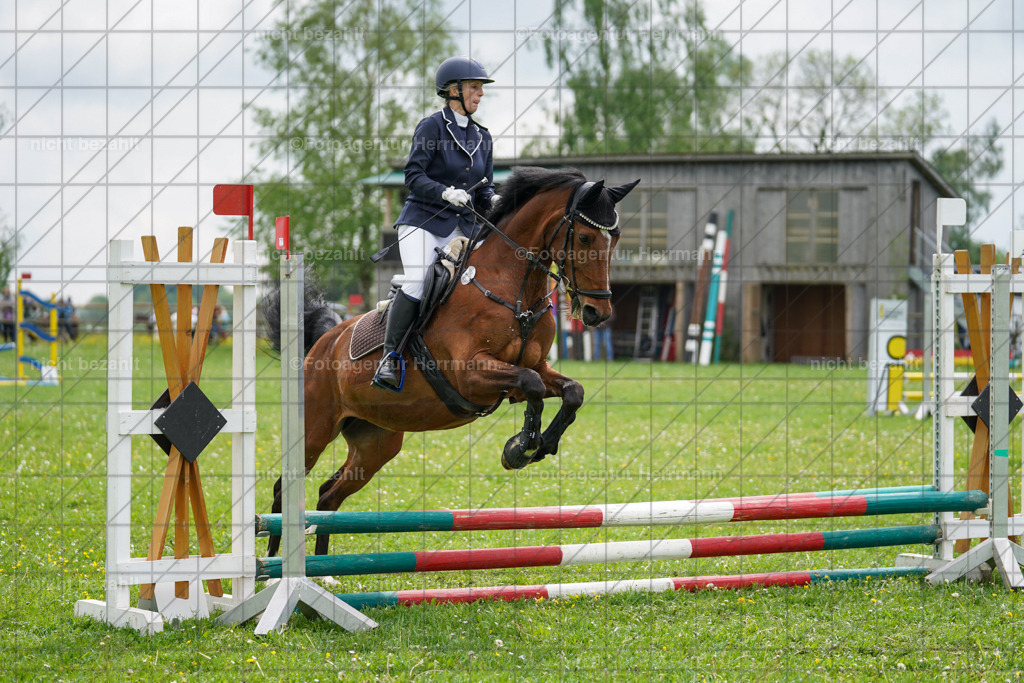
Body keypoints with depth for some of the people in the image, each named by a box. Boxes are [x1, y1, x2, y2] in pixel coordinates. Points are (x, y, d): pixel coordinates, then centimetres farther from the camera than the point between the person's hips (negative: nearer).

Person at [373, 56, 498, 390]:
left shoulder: (481, 136, 15)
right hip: (423, 220, -6)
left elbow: (483, 190, 16)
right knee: (416, 283, -23)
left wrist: (493, 201, -7)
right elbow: (414, 177, -9)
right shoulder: (432, 126, -3)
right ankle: (389, 359, -18)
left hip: (462, 226, 6)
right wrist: (446, 193, -25)